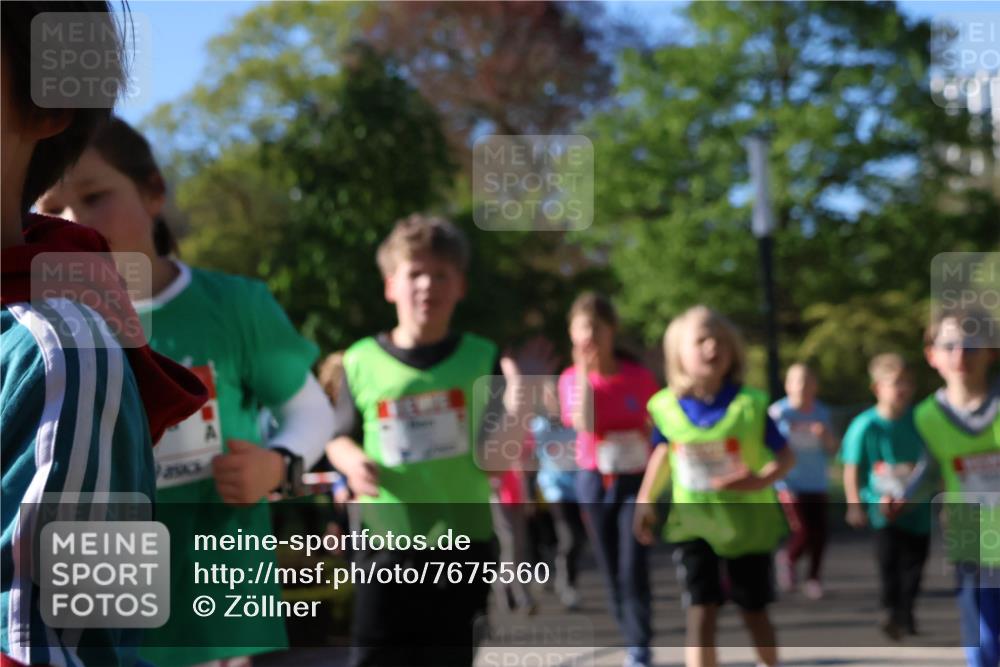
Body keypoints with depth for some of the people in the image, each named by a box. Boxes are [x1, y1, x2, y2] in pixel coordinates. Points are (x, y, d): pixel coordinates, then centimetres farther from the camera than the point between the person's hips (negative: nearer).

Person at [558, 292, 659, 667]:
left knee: (634, 567, -13)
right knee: (611, 570, 8)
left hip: (635, 479, -2)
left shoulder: (638, 376, -7)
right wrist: (583, 371, -23)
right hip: (594, 481, 2)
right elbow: (584, 424, -22)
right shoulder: (571, 379, -5)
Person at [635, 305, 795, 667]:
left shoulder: (750, 405, -13)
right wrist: (645, 501, 7)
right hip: (693, 522, 1)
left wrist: (761, 480, -28)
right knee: (701, 613, -8)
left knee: (754, 612, 13)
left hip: (747, 521, -1)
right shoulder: (667, 407, -5)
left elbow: (786, 455, -9)